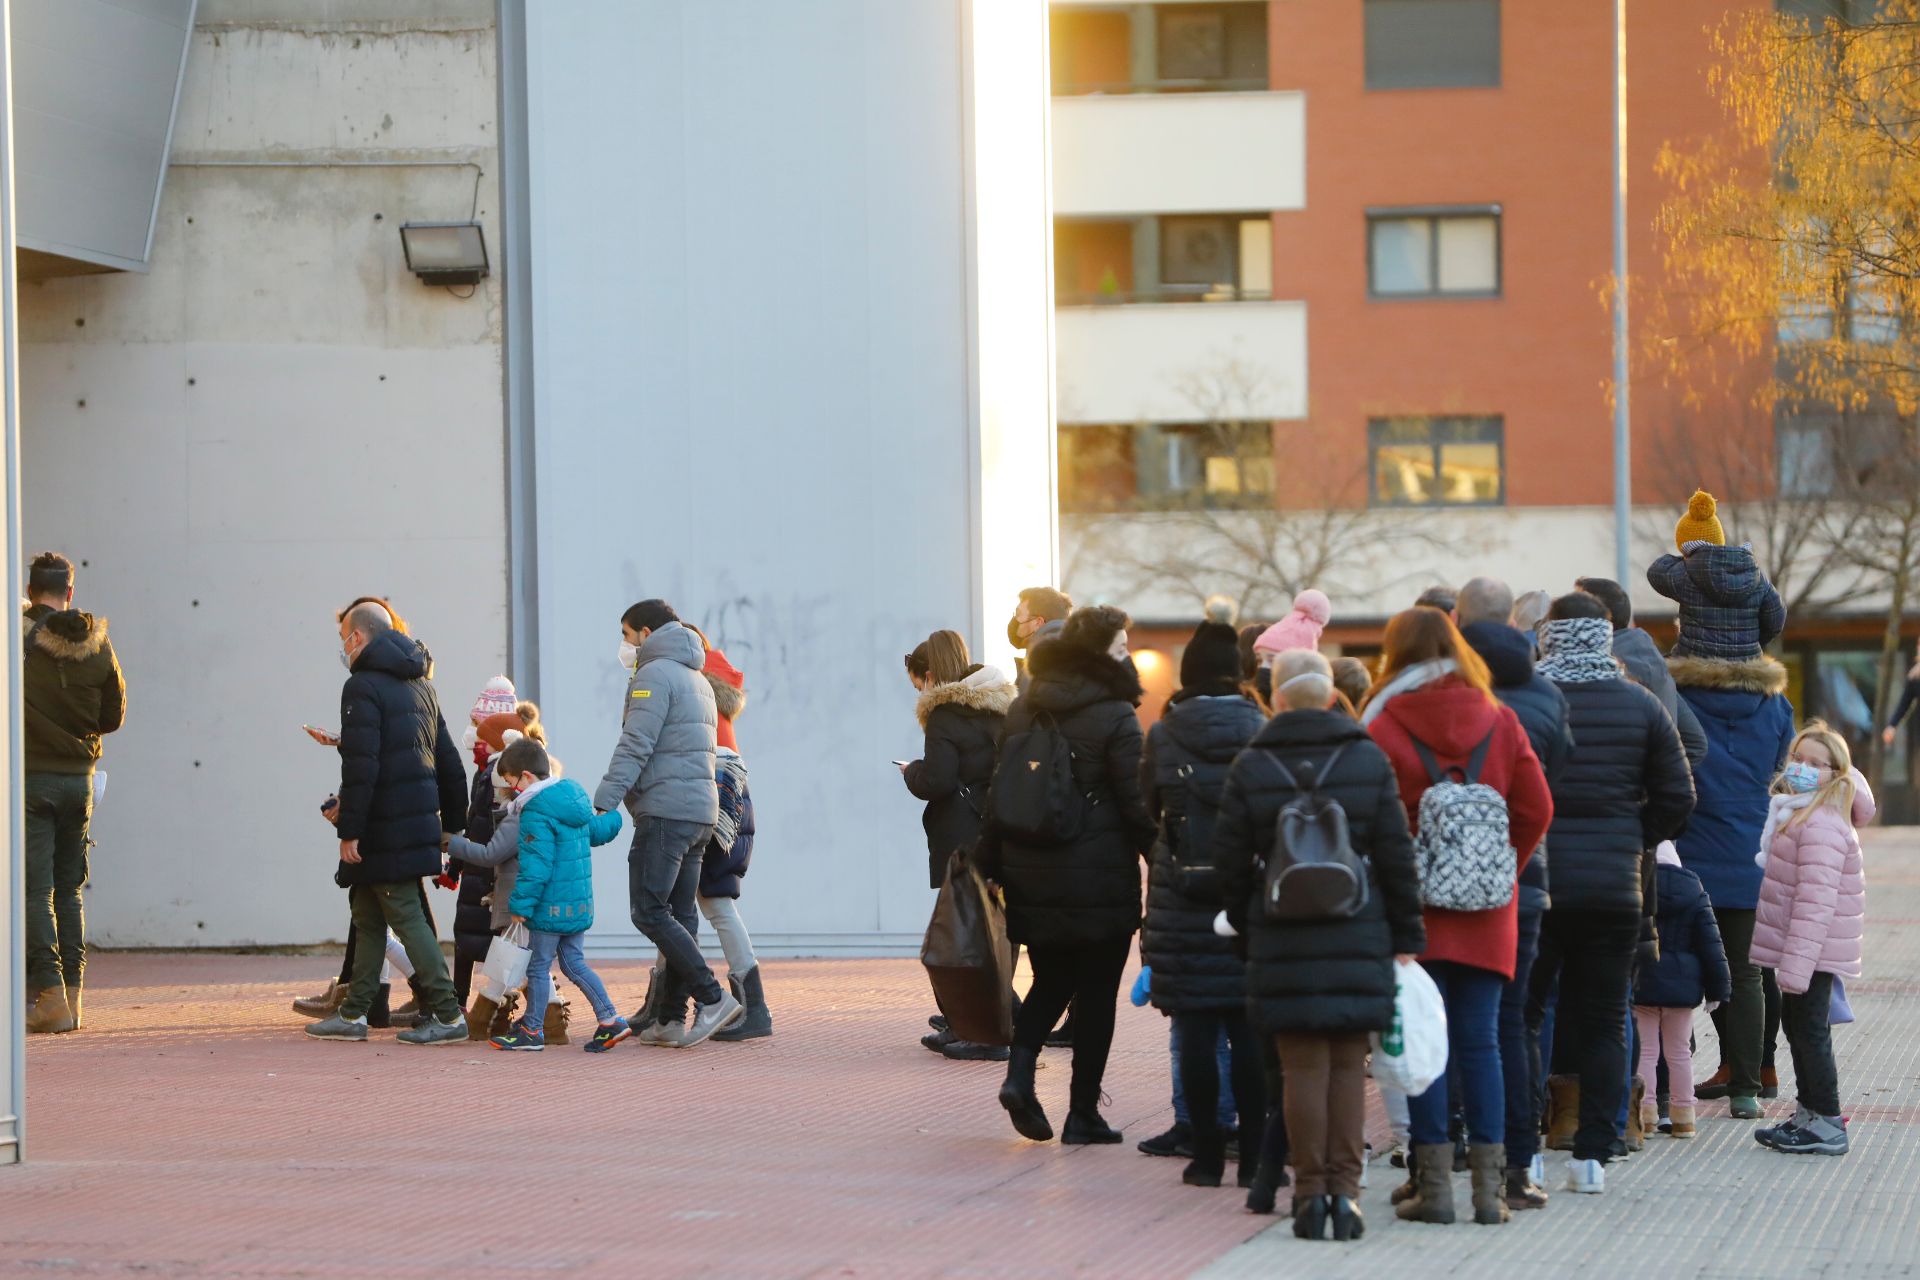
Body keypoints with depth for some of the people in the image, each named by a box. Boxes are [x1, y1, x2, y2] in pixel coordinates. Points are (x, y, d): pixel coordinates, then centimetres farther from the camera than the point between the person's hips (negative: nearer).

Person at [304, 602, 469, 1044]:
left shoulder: (363, 687, -12)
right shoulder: (420, 685, 16)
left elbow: (360, 766, -20)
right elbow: (447, 759, 18)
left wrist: (349, 830, -18)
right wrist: (453, 821, 22)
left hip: (386, 828, -9)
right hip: (417, 820, 9)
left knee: (406, 916, -6)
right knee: (367, 916, 15)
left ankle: (448, 1015, -9)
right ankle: (353, 1014, 20)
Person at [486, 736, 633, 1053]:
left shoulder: (536, 814, -18)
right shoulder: (574, 799, 10)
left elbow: (535, 867, -22)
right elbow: (597, 831, 25)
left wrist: (521, 904, -17)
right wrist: (613, 816, 44)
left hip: (551, 908, -9)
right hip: (580, 904, 9)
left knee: (538, 967, 2)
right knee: (574, 963, 15)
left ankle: (532, 1030, 10)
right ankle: (609, 1020, 8)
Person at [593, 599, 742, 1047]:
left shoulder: (655, 674, -7)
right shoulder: (697, 678, 23)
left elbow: (634, 747, -16)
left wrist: (602, 805, -19)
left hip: (665, 810, -9)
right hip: (702, 809, 9)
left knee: (649, 912, -10)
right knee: (680, 915, 7)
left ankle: (713, 998, -17)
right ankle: (670, 1018, 6)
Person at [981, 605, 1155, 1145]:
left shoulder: (1023, 710, 7)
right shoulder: (1114, 716, -12)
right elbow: (1137, 803, -13)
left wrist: (995, 865, 15)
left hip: (1031, 878, 5)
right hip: (1100, 879, -5)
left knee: (1050, 981, 20)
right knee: (1096, 994, 5)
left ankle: (1019, 1071, -4)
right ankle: (1083, 1114, 7)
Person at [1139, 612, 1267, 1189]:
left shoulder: (1162, 737, -3)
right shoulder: (1263, 733, -3)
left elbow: (1146, 808, 7)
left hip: (1183, 898, -1)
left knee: (1195, 1030, 3)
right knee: (1250, 1030, 5)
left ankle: (1206, 1155, 4)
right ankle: (1254, 1156, 6)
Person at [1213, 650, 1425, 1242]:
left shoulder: (1250, 768, -1)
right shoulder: (1369, 761, 0)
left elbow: (1231, 860, 2)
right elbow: (1396, 855, 1)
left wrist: (1244, 924, 16)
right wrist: (1406, 936, 7)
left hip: (1283, 941, 0)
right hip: (1359, 937, 1)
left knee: (1304, 1067, 3)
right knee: (1348, 1065, 7)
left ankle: (1311, 1191, 3)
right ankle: (1345, 1188, 3)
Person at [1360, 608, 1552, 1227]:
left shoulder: (1383, 725, -7)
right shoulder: (1500, 721, 4)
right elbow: (1536, 810, 2)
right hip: (1486, 908, 3)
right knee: (1481, 1042, 6)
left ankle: (1433, 1184, 0)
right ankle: (1489, 1186, 3)